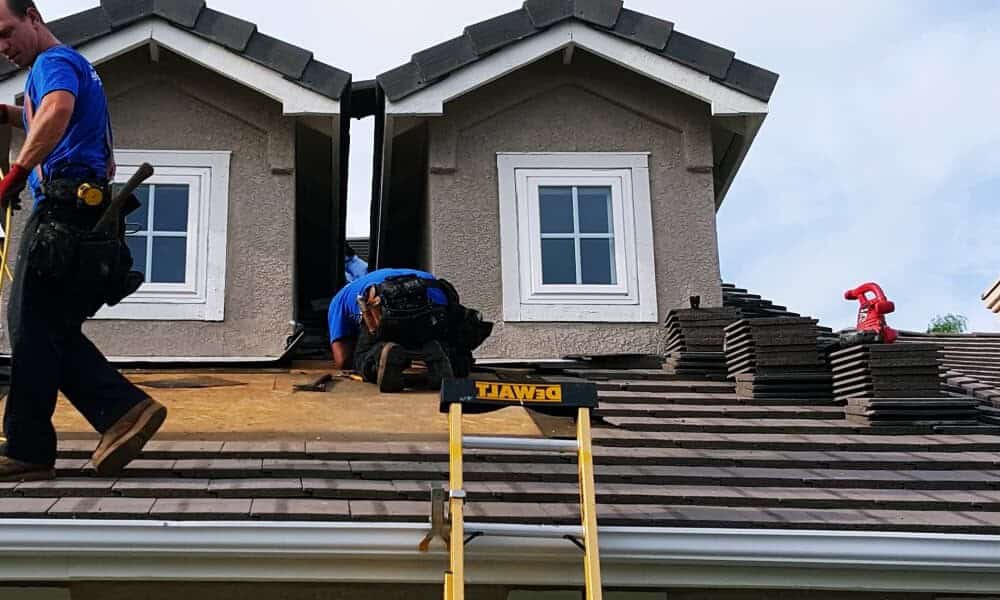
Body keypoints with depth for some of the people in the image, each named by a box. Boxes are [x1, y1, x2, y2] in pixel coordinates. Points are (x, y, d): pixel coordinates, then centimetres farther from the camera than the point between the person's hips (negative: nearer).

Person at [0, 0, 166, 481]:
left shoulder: (53, 61, -4)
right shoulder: (77, 67, 27)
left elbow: (58, 110, -28)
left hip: (63, 207, -10)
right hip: (83, 211, 10)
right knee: (52, 330, 10)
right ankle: (124, 410, 0)